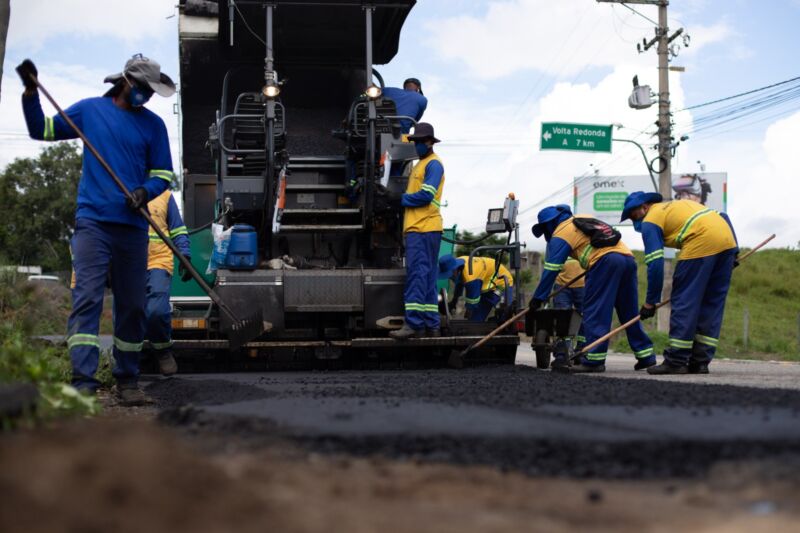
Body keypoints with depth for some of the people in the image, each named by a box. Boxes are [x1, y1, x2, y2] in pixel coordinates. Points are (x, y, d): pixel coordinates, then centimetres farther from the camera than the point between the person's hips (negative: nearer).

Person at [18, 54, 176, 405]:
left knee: (131, 306, 6)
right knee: (87, 299, -13)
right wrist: (31, 92, 2)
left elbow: (163, 174, 11)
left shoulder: (153, 124, 11)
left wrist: (146, 191, -10)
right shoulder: (90, 110, 9)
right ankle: (83, 383, -19)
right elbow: (41, 129, 15)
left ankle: (127, 381, 17)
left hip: (132, 227, 2)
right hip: (92, 221, -2)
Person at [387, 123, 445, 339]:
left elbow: (425, 195, -15)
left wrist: (399, 199, -5)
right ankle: (431, 325, 12)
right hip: (415, 229, 10)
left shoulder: (433, 164, -5)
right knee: (427, 277, 9)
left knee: (417, 275, -13)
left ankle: (413, 323, -17)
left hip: (425, 229, -10)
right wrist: (392, 195, 5)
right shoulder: (418, 166, 25)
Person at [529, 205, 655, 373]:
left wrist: (538, 297, 9)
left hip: (605, 261, -8)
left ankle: (594, 360, -10)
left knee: (595, 313, -4)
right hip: (628, 257, 8)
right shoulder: (584, 219, 29)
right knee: (629, 313, 14)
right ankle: (646, 356, 16)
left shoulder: (560, 235, 6)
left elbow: (551, 269, 3)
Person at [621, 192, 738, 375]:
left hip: (701, 244, -8)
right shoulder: (680, 204, 30)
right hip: (728, 239, 8)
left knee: (683, 302, 0)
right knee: (711, 304, 12)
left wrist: (651, 302, 4)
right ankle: (700, 361, 14)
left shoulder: (650, 221, 7)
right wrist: (733, 252, 23)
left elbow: (656, 264, -1)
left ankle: (676, 361, 0)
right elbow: (723, 217, 25)